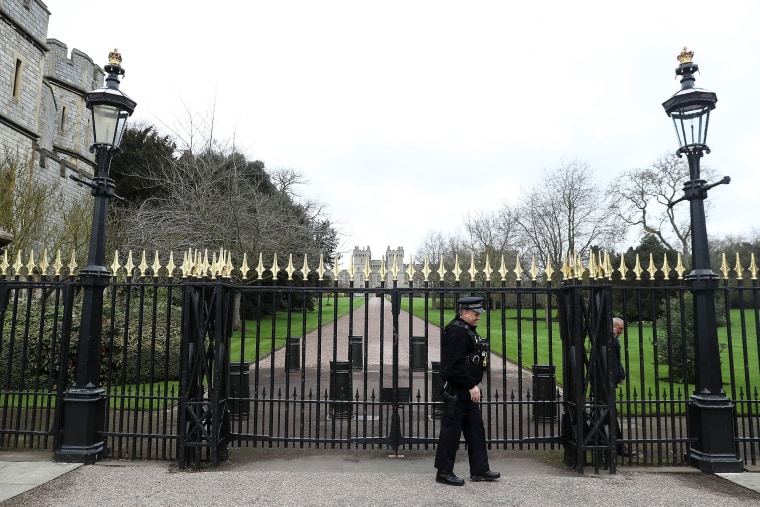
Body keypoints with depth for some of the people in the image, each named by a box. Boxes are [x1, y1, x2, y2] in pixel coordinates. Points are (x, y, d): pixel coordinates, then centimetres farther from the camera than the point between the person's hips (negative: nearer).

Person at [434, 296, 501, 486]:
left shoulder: (467, 330, 16)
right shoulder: (456, 331, -19)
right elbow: (456, 364, -25)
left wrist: (474, 384, 17)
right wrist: (471, 385, -22)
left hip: (467, 390, 11)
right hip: (455, 390, -11)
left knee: (475, 428, 15)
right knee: (451, 429, -1)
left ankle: (480, 470, 24)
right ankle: (444, 472, 10)